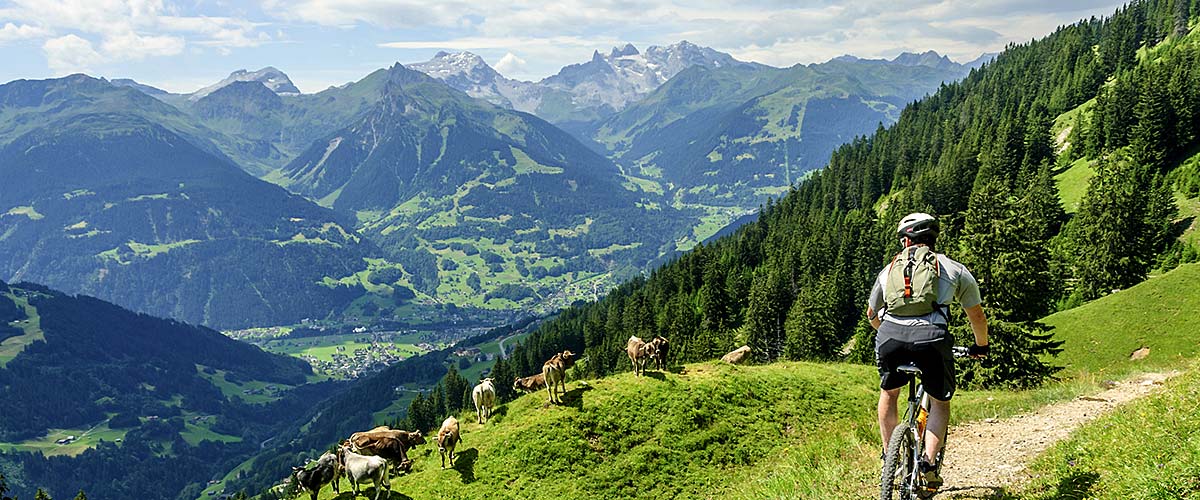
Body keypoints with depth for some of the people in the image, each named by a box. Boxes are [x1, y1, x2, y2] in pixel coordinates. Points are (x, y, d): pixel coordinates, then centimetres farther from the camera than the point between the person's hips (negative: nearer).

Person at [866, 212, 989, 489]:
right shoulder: (953, 268, 20)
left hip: (890, 335, 2)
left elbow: (872, 314, 36)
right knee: (940, 402, 21)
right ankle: (929, 462, 4)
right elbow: (976, 314, 26)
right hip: (931, 337, -2)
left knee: (889, 392, 29)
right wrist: (981, 346, 44)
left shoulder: (890, 268, 25)